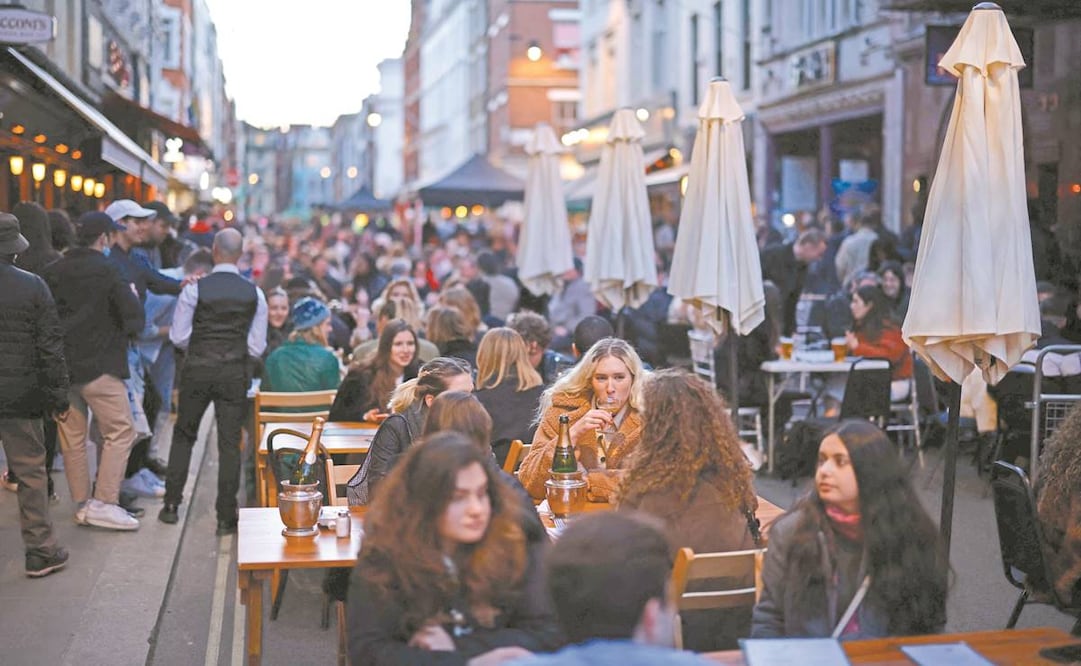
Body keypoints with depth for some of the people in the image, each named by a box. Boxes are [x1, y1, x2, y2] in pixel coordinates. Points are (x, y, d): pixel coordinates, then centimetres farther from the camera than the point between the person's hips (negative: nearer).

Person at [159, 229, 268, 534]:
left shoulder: (195, 289, -7)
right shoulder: (254, 294, -2)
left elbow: (178, 337, -4)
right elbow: (257, 346, 1)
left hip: (197, 369, 0)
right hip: (236, 372, 1)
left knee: (183, 435, 16)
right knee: (230, 443, 4)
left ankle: (171, 506, 18)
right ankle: (226, 517, 6)